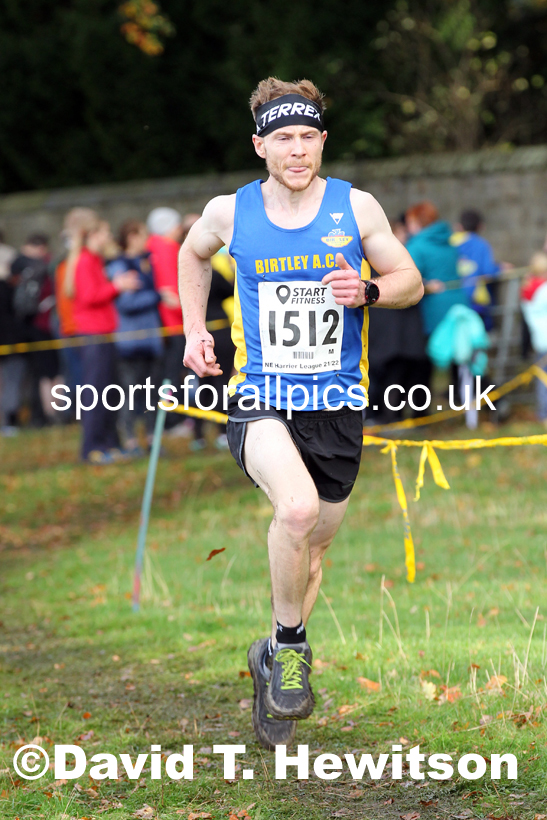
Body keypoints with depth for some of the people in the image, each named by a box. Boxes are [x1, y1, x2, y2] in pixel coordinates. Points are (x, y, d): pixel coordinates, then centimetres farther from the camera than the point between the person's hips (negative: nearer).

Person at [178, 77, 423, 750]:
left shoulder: (356, 208, -2)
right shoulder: (229, 212, -1)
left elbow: (411, 282, 6)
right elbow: (192, 254, 21)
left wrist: (367, 292, -15)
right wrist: (194, 329, 12)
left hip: (337, 404, 3)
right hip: (260, 399, -2)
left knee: (314, 543, 13)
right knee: (298, 507, -30)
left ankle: (275, 662, 36)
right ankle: (288, 642, -8)